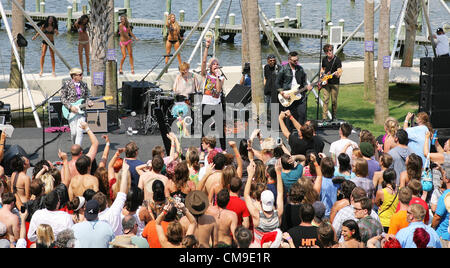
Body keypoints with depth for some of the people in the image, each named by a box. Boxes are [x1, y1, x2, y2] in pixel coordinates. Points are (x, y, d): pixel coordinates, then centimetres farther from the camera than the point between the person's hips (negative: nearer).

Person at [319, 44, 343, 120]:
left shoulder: (337, 59, -9)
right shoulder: (324, 59, 7)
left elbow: (339, 71, -15)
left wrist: (338, 74, -37)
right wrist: (321, 76, 10)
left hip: (334, 83, -3)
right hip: (326, 82, 3)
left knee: (334, 101, 1)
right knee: (325, 100, -5)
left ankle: (333, 117, 15)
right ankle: (324, 118, -6)